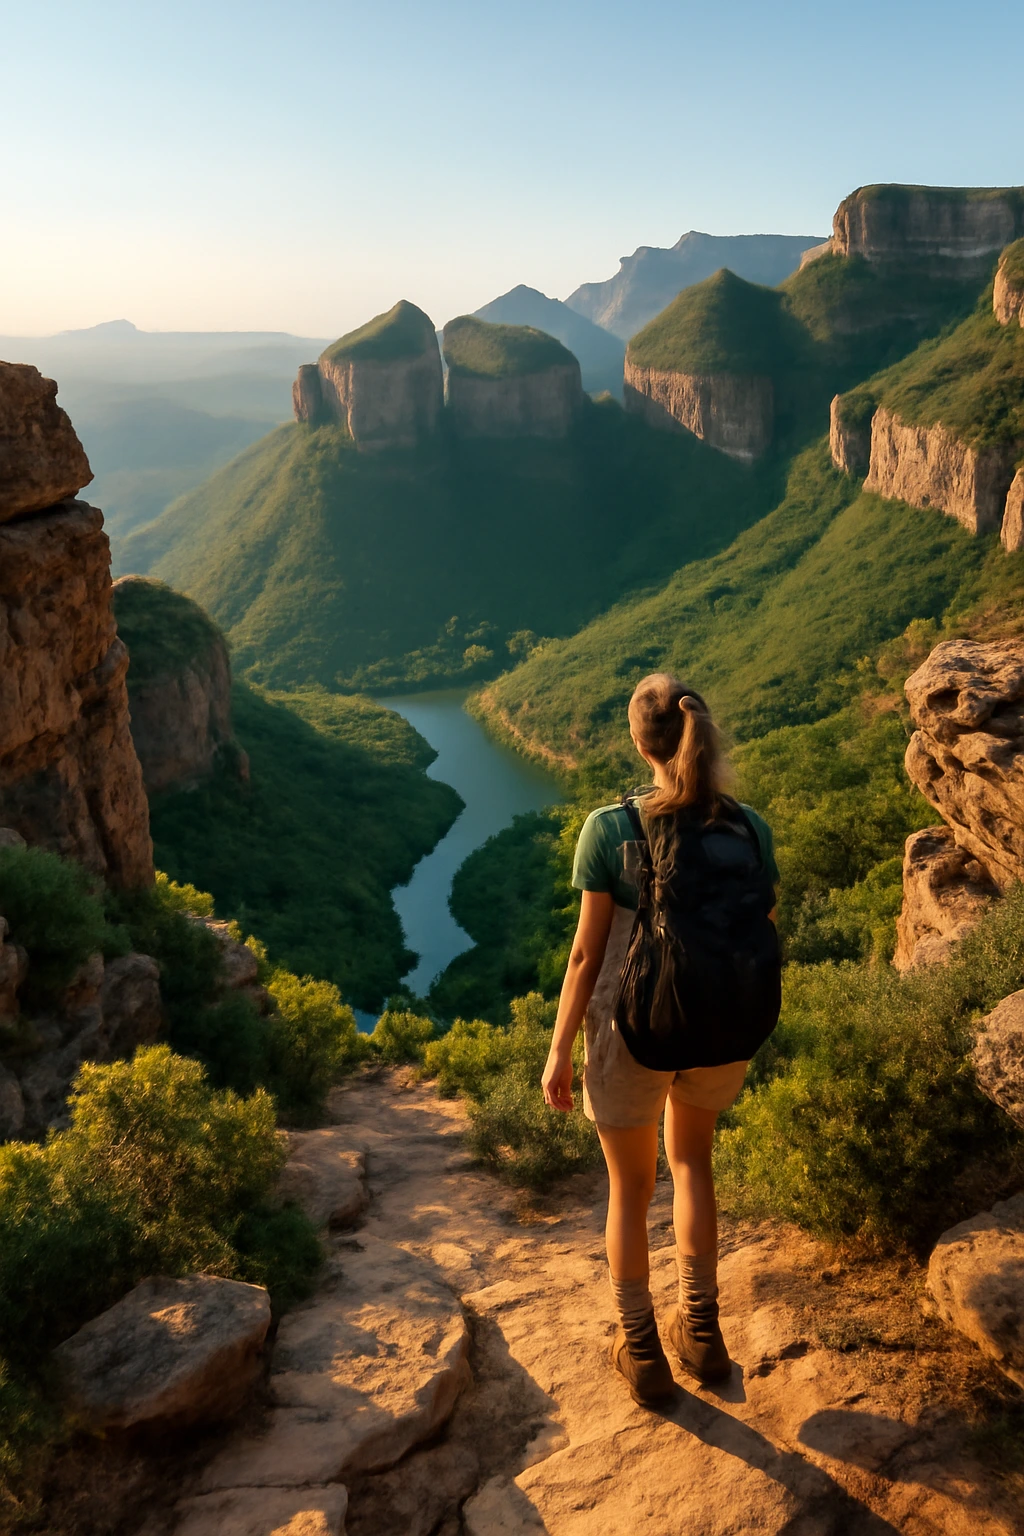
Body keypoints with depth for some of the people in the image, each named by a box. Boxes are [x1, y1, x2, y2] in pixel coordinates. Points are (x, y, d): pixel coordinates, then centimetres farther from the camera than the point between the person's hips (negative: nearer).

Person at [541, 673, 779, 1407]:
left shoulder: (610, 829, -20)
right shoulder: (751, 827, -10)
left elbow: (587, 952, -14)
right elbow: (764, 939, -1)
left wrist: (559, 1051, -2)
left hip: (631, 1030, -3)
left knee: (630, 1188, 22)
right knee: (691, 1156, 31)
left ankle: (644, 1354, 36)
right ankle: (702, 1331, 37)